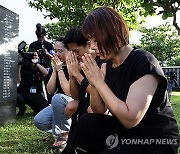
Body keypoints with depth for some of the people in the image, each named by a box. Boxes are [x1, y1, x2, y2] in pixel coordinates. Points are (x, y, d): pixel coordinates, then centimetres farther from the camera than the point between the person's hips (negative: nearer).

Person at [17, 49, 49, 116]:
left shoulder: (39, 67, 8)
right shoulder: (23, 67, 0)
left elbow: (46, 73, -16)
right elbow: (18, 80, -13)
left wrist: (36, 63, -22)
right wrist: (19, 65, -18)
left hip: (36, 95, 2)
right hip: (23, 93, -2)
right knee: (17, 98, -36)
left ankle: (33, 106, 19)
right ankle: (22, 108, 2)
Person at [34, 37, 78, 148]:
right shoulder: (58, 66, 5)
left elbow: (69, 92, -25)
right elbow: (50, 91, -2)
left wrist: (60, 69, -20)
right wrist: (55, 69, -10)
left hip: (74, 105, -6)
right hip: (59, 104, 7)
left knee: (57, 98, -36)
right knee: (39, 121, -14)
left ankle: (62, 135, -15)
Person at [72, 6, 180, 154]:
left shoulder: (144, 62, -20)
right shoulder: (108, 65, 2)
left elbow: (130, 119, -27)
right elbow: (99, 111, 4)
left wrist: (99, 82, -23)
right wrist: (94, 84, -13)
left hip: (155, 142, -7)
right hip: (125, 130, 7)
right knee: (86, 122, -13)